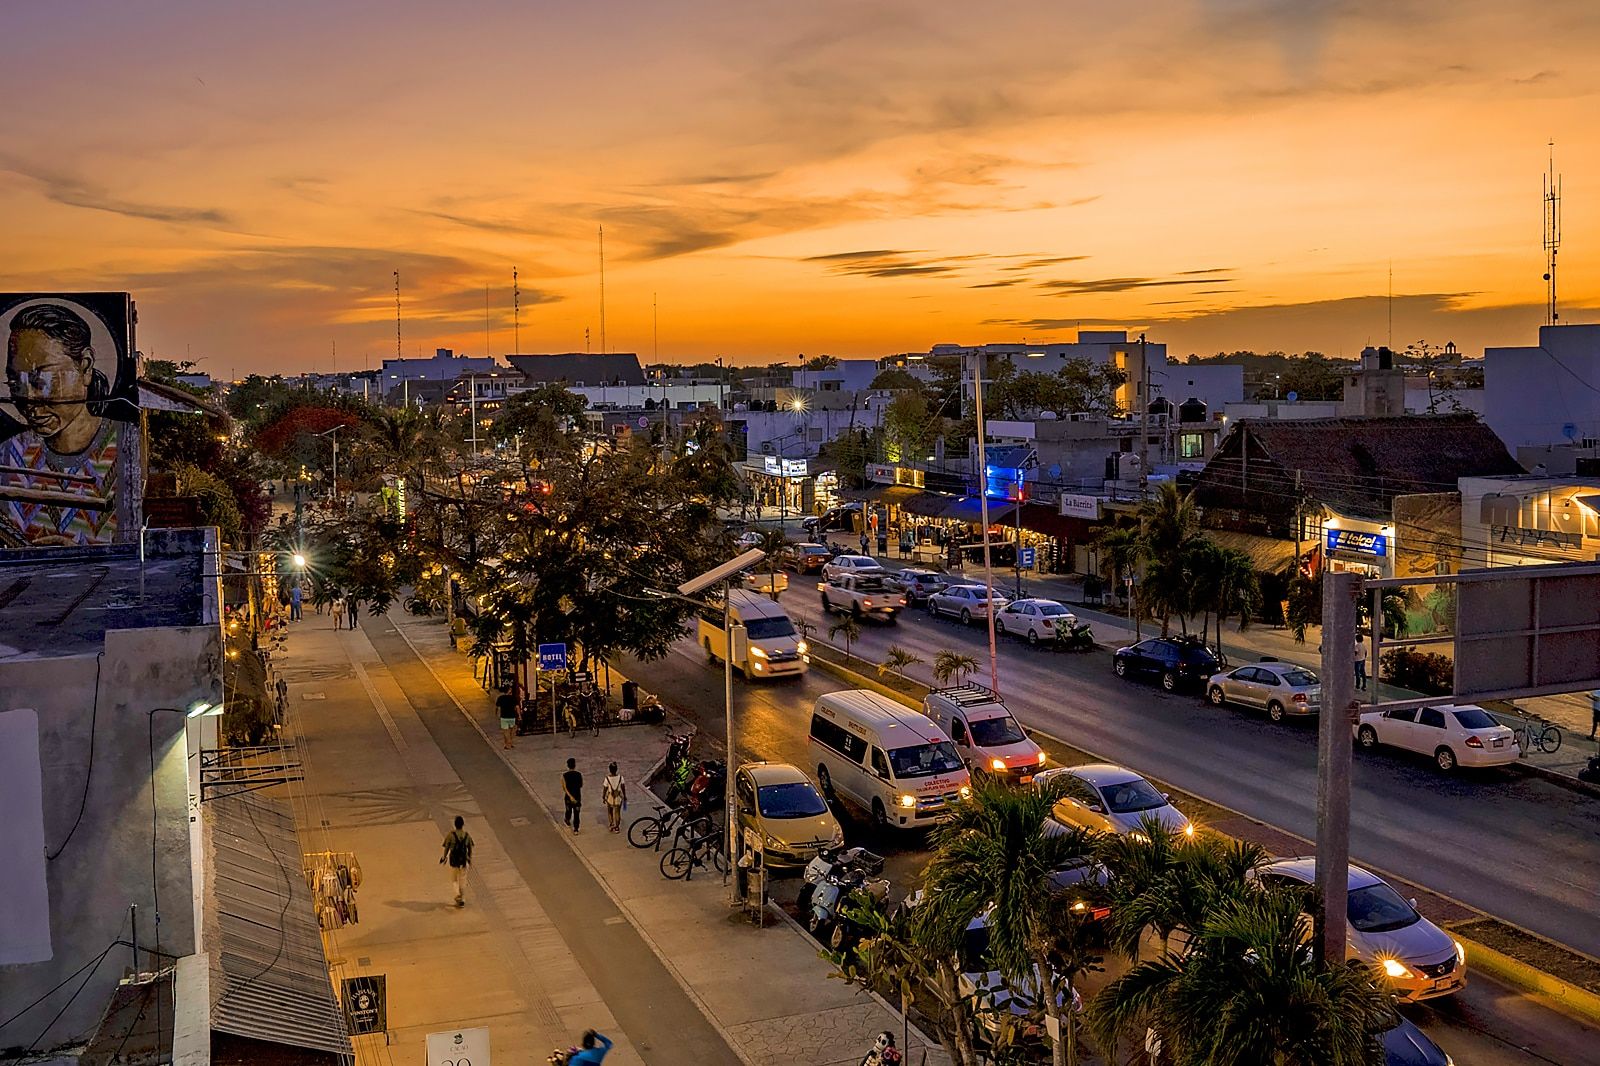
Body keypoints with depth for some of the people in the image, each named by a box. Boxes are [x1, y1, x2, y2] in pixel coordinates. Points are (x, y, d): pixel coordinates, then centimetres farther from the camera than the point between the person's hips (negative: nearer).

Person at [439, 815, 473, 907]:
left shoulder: (451, 834, -12)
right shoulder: (467, 835, -2)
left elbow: (447, 848, -6)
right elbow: (470, 849, 5)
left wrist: (444, 857, 10)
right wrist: (470, 859, 19)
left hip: (454, 860, -2)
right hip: (464, 860, 2)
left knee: (454, 879, 17)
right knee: (463, 880, 13)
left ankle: (458, 893, -6)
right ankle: (462, 900, 16)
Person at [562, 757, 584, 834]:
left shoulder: (564, 776, -14)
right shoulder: (579, 775, -10)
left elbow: (564, 788, -20)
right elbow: (581, 786, 3)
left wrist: (570, 796, -21)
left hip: (568, 797, 1)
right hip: (577, 797, -1)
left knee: (569, 810, 26)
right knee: (577, 813, 7)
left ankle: (568, 821, 51)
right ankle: (576, 829, 6)